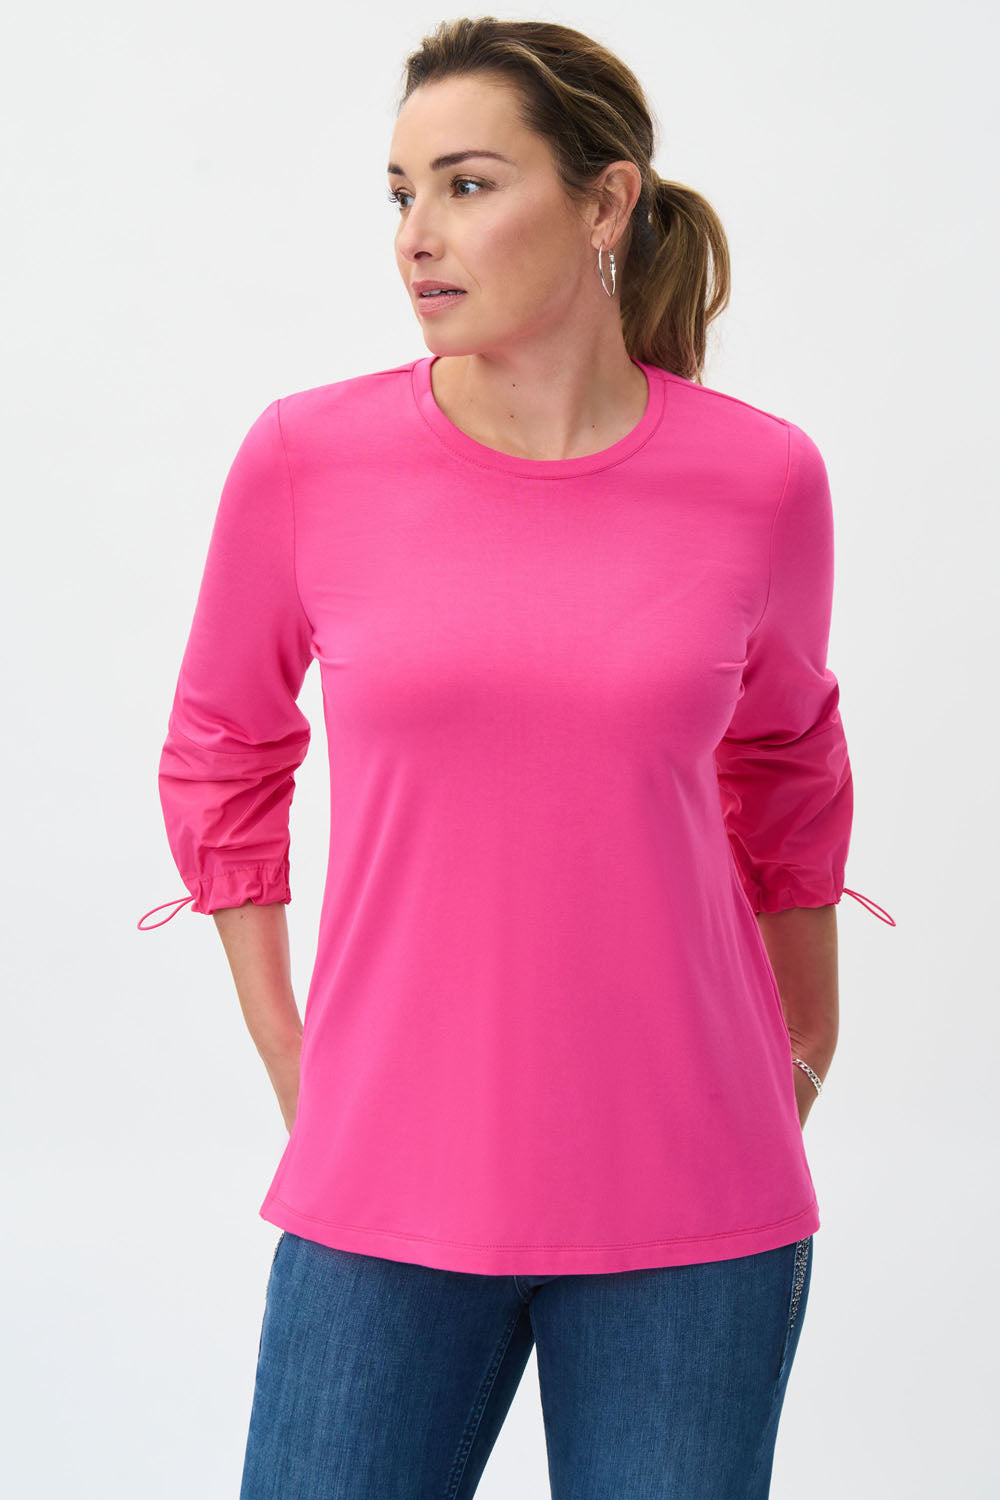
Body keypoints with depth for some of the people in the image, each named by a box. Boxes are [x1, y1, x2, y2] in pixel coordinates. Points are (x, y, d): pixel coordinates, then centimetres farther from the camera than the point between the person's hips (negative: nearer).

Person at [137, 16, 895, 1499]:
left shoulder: (762, 479, -4)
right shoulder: (305, 460, -5)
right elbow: (219, 759, 10)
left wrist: (803, 1069, 16)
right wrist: (296, 1076, 7)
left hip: (693, 1211, 0)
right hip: (386, 1198, 0)